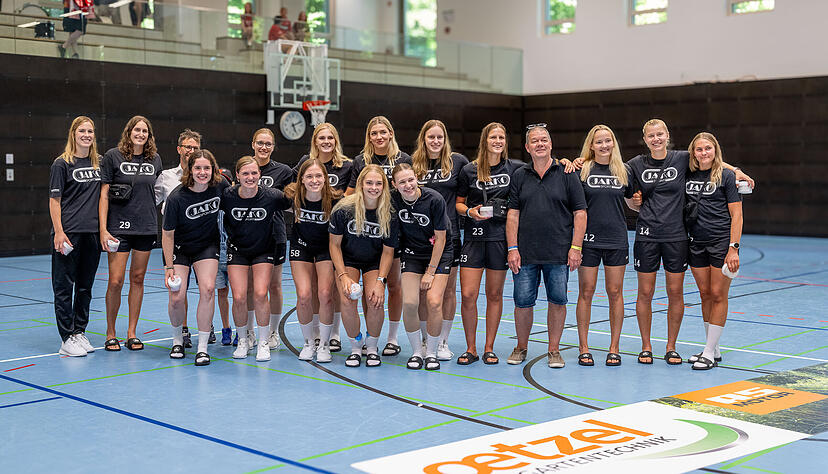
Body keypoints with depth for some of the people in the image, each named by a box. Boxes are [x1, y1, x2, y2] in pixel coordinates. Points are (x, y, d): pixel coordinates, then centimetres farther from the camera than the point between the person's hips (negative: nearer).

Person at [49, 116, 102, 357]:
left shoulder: (99, 162, 12)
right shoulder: (61, 164, -3)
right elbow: (54, 200, -5)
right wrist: (59, 232, -13)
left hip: (93, 232, 5)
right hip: (69, 233, -5)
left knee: (86, 286, 11)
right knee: (64, 286, -1)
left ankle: (79, 332, 22)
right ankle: (67, 339, 3)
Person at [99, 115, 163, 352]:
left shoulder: (155, 159, 8)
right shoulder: (112, 156, -2)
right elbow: (104, 194, -3)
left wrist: (160, 226, 12)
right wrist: (103, 229, -9)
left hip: (146, 227, 4)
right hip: (119, 227, -3)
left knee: (138, 279, 7)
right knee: (115, 281, -5)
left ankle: (132, 333, 16)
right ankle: (110, 334, 9)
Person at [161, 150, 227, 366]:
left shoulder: (220, 186, -15)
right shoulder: (176, 197, -23)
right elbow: (167, 234, -15)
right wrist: (169, 267, -16)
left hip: (207, 246, 2)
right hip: (179, 248, -2)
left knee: (207, 289, -18)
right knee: (177, 298, -11)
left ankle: (203, 347, -9)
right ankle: (177, 340, 19)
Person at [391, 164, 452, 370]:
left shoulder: (434, 199, -20)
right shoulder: (393, 200, -12)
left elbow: (440, 238, -13)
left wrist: (430, 272, -12)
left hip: (439, 254, -2)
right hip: (412, 254, 2)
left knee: (434, 302, -16)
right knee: (409, 303, -14)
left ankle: (431, 352, 4)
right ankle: (416, 351, 6)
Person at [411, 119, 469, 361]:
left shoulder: (458, 161, 2)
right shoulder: (413, 163, 5)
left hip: (449, 233, -1)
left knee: (448, 289, 4)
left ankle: (443, 341, 15)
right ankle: (426, 340, 15)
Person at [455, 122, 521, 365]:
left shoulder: (514, 168, 4)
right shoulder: (469, 170, 4)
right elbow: (459, 203, 11)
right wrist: (470, 212, -8)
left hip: (501, 237, 0)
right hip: (474, 237, 0)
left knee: (494, 294, 6)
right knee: (468, 295, -6)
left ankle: (489, 348, 17)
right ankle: (471, 349, 9)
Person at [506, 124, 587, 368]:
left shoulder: (566, 175, 3)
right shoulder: (519, 176, 8)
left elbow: (580, 213, 1)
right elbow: (513, 214, 6)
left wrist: (575, 247, -6)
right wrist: (512, 249, -2)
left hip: (559, 254, -1)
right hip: (525, 254, 1)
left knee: (557, 301, 2)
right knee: (523, 302, 2)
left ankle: (554, 350, 17)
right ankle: (521, 347, 22)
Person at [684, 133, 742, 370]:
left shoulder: (727, 176, -4)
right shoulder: (688, 176, 8)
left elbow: (736, 215, -6)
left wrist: (733, 248, -13)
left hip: (721, 243, -5)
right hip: (696, 243, 5)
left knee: (718, 295, -3)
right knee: (705, 294, 8)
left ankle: (710, 353, 1)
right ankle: (713, 349, 18)